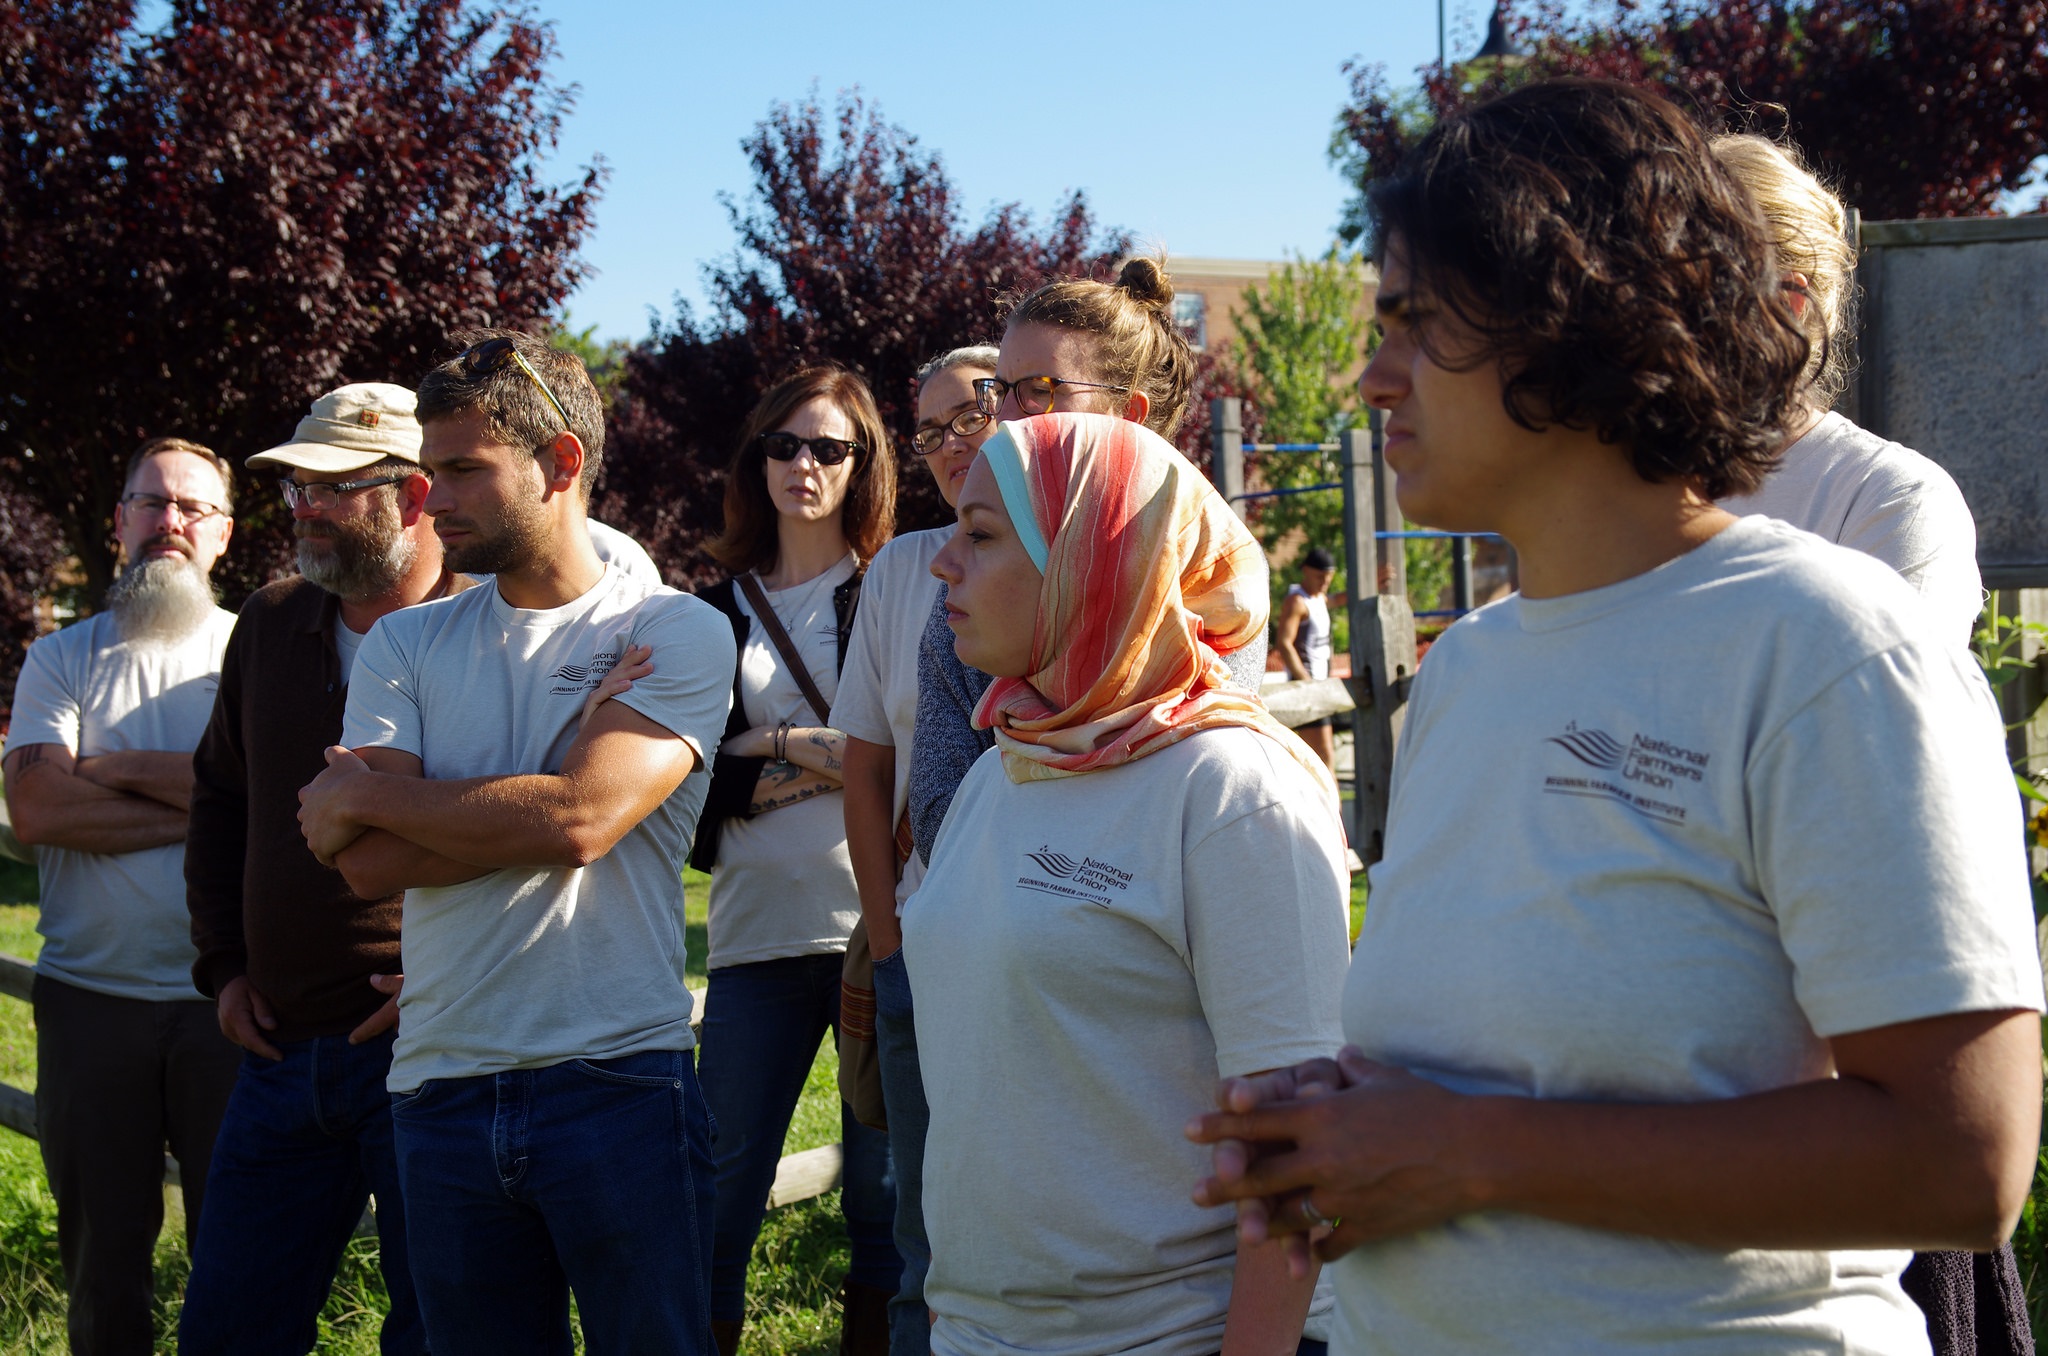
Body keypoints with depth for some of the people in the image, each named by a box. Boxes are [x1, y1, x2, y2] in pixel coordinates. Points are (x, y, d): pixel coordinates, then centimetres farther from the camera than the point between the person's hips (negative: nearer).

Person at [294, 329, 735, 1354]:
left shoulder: (675, 632, -1)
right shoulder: (403, 644, 10)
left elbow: (580, 819, -17)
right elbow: (367, 864, -4)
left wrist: (369, 789, -5)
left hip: (622, 1083, -3)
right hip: (441, 1088, 4)